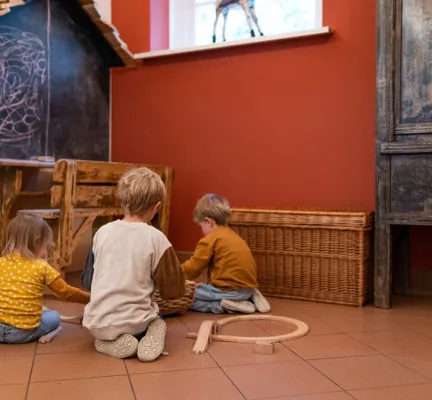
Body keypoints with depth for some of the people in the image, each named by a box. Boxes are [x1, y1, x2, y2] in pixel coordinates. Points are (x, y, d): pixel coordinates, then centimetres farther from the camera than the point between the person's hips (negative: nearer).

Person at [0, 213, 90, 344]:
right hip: (23, 331, -3)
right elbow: (66, 292, 3)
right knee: (54, 316, 22)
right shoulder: (42, 267, -5)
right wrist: (90, 298, 16)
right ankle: (43, 334, 0)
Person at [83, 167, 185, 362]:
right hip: (135, 321, -1)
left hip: (98, 321, 2)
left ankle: (112, 343, 3)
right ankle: (150, 336, -1)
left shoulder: (102, 232, -2)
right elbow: (174, 289, -4)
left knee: (100, 336, 38)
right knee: (156, 321, 34)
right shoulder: (156, 238, -12)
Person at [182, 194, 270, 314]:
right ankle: (249, 298, 14)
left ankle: (223, 305, -13)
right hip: (248, 288, 8)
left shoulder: (209, 240, -7)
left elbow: (194, 267, -3)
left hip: (230, 290, -8)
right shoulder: (232, 235, 18)